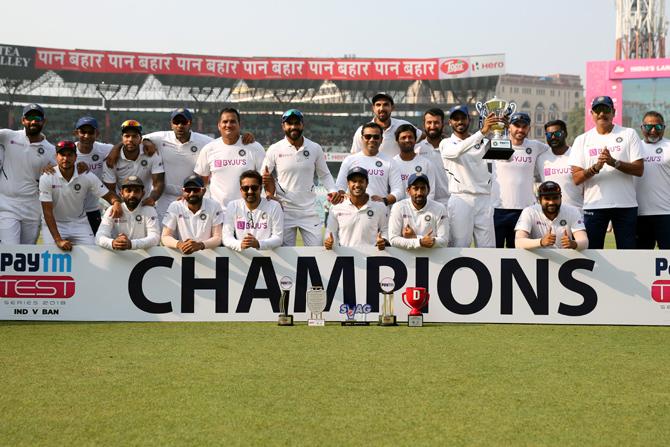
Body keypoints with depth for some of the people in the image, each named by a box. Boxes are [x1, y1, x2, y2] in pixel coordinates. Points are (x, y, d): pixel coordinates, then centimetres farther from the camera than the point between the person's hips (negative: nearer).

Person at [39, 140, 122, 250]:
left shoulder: (87, 176, -10)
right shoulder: (47, 178, -15)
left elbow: (109, 195, -7)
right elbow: (47, 212, -17)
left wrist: (116, 203, -34)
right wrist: (58, 240, -26)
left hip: (79, 223, 2)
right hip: (54, 224, -2)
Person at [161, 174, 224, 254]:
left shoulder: (214, 207, -3)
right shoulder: (174, 207, -1)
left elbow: (218, 238, -7)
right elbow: (165, 237, -3)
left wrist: (200, 245, -28)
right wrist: (178, 244, -26)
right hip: (181, 255, 1)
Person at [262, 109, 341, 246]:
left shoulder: (315, 149, 3)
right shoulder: (275, 150, -1)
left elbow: (324, 174, 12)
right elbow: (263, 177, 3)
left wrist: (333, 191, -6)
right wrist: (269, 189, -20)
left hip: (310, 211, 1)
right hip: (284, 211, -1)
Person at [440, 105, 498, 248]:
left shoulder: (482, 142, 17)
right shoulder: (446, 143, 6)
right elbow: (457, 151, -17)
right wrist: (482, 132, -27)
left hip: (484, 199, 3)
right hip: (460, 199, -3)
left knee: (488, 247, 1)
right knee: (459, 246, -6)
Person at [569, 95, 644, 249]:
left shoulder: (629, 134, 6)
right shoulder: (582, 140, 8)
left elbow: (639, 169, -3)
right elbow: (576, 178, 0)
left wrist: (614, 162, -18)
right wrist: (596, 167, -19)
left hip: (625, 205, -1)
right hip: (594, 205, 1)